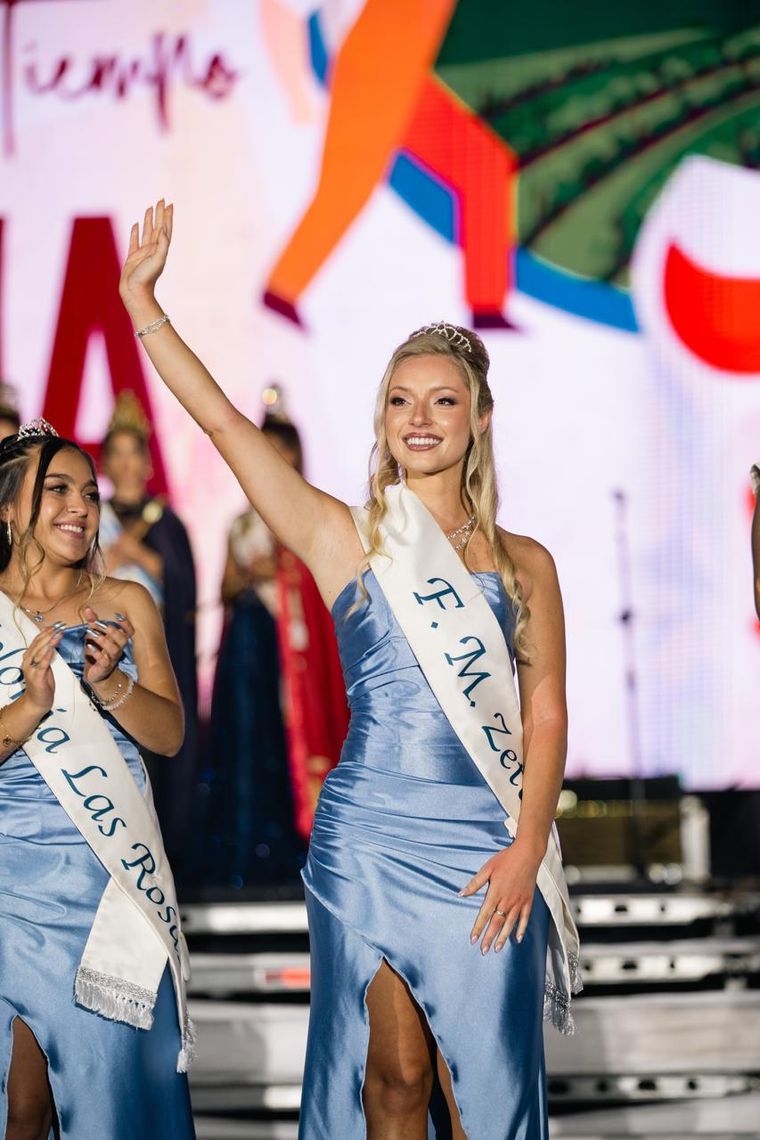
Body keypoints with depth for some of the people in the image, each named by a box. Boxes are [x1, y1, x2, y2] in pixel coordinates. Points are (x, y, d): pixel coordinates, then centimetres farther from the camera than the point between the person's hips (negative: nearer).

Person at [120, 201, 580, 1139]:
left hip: (486, 848, 1)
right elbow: (224, 423, -2)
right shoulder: (346, 539, 4)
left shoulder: (524, 563, 8)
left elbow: (545, 715, 5)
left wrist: (527, 846, -7)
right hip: (368, 838, -1)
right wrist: (142, 302, -5)